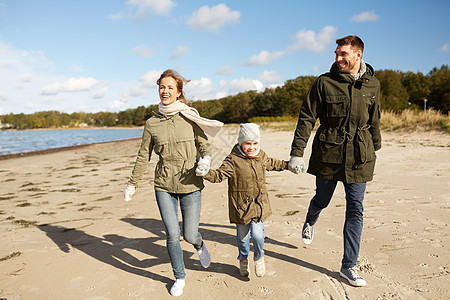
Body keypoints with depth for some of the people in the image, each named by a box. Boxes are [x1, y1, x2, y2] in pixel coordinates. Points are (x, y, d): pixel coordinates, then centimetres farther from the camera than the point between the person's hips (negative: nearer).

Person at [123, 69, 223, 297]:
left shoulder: (190, 118, -1)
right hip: (164, 186, 1)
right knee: (172, 235, 2)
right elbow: (143, 156, 9)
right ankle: (179, 277, 27)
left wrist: (206, 159, -18)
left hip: (190, 185, -1)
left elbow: (204, 145, 4)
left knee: (189, 235, 4)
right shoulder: (152, 123, 3)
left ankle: (199, 245, 43)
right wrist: (132, 184, 9)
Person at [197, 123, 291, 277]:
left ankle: (259, 257, 23)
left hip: (259, 204, 3)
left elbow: (272, 164, 25)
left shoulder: (262, 157, 4)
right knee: (243, 236, 12)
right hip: (241, 206, -2)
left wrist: (287, 165, 36)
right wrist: (206, 173, -41)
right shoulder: (233, 160, -14)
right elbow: (220, 174, -22)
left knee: (257, 234, -8)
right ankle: (243, 259, 41)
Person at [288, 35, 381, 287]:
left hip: (359, 157, 2)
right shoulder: (324, 83, -6)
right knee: (322, 200, 15)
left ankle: (349, 265, 16)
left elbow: (374, 122, 15)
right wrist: (297, 153, -11)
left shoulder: (372, 85, 3)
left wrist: (375, 150, 21)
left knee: (355, 210, 2)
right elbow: (307, 118, -6)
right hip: (328, 153, -2)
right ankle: (310, 222, 52)